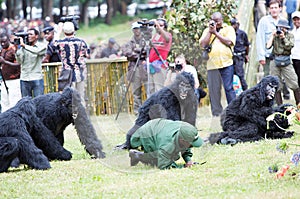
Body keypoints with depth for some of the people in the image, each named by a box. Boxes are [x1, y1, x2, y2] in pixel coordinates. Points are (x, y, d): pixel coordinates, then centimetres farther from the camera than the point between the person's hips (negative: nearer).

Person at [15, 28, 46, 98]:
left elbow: (37, 51, -21)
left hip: (37, 79, -3)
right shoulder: (23, 47, 8)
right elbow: (20, 61, 0)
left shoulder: (41, 46, 1)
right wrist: (18, 48, -9)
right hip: (24, 79, 3)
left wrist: (24, 45, -20)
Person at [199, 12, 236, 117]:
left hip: (226, 63, -2)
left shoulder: (229, 29, 9)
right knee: (213, 89, 0)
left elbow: (229, 42, -7)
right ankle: (216, 112, 5)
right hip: (212, 64, 2)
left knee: (229, 88, -4)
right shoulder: (207, 31, 16)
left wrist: (216, 32, -4)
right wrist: (210, 32, -2)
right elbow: (203, 44, 3)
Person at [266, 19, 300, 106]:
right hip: (275, 62, 1)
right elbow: (268, 46, -4)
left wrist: (283, 37, -12)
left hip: (286, 62, -1)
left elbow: (289, 47, -9)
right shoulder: (275, 35, 8)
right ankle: (279, 106, 8)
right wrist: (273, 36, -5)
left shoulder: (290, 35, 5)